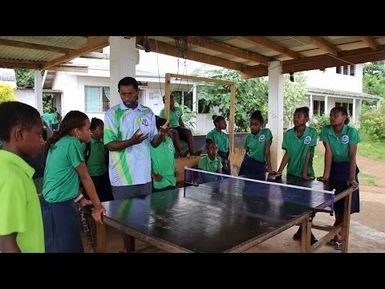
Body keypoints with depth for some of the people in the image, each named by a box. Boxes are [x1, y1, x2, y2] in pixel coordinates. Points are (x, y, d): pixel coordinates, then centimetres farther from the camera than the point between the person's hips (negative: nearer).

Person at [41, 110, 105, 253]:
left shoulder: (58, 142, 9)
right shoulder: (72, 142, -16)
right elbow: (85, 177, -12)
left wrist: (80, 199, 17)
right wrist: (97, 206, -5)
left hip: (49, 202, 9)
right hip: (59, 206, -9)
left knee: (54, 246, 19)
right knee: (67, 248, 3)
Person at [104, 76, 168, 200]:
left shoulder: (148, 113, 6)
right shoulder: (112, 113, -5)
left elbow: (154, 143, 8)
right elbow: (109, 144, -11)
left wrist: (161, 135, -14)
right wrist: (131, 142, -27)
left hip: (144, 176, 4)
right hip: (122, 177, -3)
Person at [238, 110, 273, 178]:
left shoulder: (266, 132, -9)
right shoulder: (248, 137, 1)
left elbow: (267, 151, -15)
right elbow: (247, 152, 10)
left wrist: (269, 168, -18)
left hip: (261, 165, -2)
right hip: (248, 164, 2)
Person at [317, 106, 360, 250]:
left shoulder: (351, 132, -15)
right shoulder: (326, 130, -9)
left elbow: (352, 156, -20)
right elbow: (328, 153, -13)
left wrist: (352, 178, -27)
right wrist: (326, 174, -20)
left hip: (347, 168, -2)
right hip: (333, 168, 2)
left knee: (346, 206, 2)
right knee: (337, 206, 8)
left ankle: (336, 234, 18)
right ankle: (337, 234, 24)